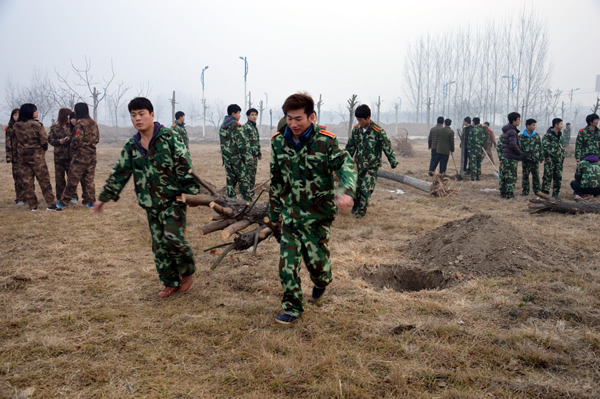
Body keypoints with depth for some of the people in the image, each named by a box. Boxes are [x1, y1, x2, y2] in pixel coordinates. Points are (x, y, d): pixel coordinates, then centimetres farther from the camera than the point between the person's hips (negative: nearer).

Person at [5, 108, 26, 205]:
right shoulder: (9, 129, 5)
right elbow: (8, 144, 3)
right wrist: (9, 158, -4)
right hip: (16, 157, -1)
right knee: (18, 178, -2)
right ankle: (20, 199, 3)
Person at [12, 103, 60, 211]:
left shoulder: (15, 126, 0)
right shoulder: (36, 125, -14)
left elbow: (17, 140, 7)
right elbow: (44, 140, -12)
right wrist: (44, 149, 5)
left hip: (22, 156, 5)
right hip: (36, 155, -5)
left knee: (27, 181, 9)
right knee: (44, 180, 2)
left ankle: (32, 205, 13)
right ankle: (50, 204, 1)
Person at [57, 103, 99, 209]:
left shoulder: (80, 123, -14)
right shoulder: (93, 123, 7)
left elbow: (77, 140, -19)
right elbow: (97, 138, 13)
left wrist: (72, 147, -1)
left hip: (80, 156, -6)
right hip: (92, 155, 6)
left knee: (73, 180, 2)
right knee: (89, 179, 12)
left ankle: (64, 202, 11)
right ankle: (90, 201, 13)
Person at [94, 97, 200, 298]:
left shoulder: (170, 137, -8)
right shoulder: (131, 146, 8)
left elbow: (184, 167, -14)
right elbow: (119, 174, 15)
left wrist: (193, 191, -22)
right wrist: (104, 198, 16)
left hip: (173, 199, -6)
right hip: (151, 204, 6)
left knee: (173, 238, -17)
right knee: (159, 245, 9)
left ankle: (187, 273, 9)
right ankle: (171, 283, 23)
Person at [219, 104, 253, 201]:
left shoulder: (222, 126, 14)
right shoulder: (236, 125, -12)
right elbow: (242, 143, -17)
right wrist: (248, 158, -15)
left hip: (226, 157, 8)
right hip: (237, 157, -7)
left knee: (230, 180, 12)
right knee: (244, 180, -1)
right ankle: (247, 201, 1)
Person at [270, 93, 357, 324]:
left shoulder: (325, 141, -12)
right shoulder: (278, 142, 0)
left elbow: (346, 165, -21)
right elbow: (276, 180, 10)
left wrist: (346, 191, -43)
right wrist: (274, 211, 15)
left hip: (318, 215, -3)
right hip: (290, 214, 3)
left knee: (316, 259, 5)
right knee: (287, 263, 0)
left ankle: (321, 283, 43)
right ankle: (292, 307, 19)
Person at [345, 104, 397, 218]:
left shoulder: (378, 131, -16)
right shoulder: (356, 129, 0)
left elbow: (387, 147, -9)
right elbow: (350, 146, 12)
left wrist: (393, 161, -6)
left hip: (371, 165, -4)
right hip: (358, 164, 5)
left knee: (366, 188, -8)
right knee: (356, 187, 8)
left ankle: (361, 211, 5)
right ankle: (355, 207, 27)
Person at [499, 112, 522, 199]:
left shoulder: (505, 131, 14)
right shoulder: (512, 131, -15)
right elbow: (513, 145, -21)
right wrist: (520, 153, -7)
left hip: (504, 157, 9)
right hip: (511, 158, -9)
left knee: (503, 176, 12)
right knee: (511, 177, -4)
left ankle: (503, 193, 19)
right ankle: (509, 194, -2)